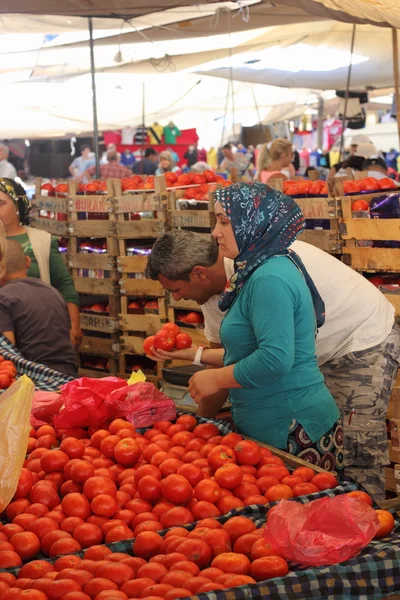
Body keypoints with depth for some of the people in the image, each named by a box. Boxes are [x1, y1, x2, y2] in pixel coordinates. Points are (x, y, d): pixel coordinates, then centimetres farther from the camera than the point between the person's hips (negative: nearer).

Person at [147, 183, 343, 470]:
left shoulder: (270, 279, -18)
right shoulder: (259, 272, 14)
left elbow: (275, 358, -27)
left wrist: (216, 379, -15)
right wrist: (192, 353, 21)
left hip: (294, 431, -10)